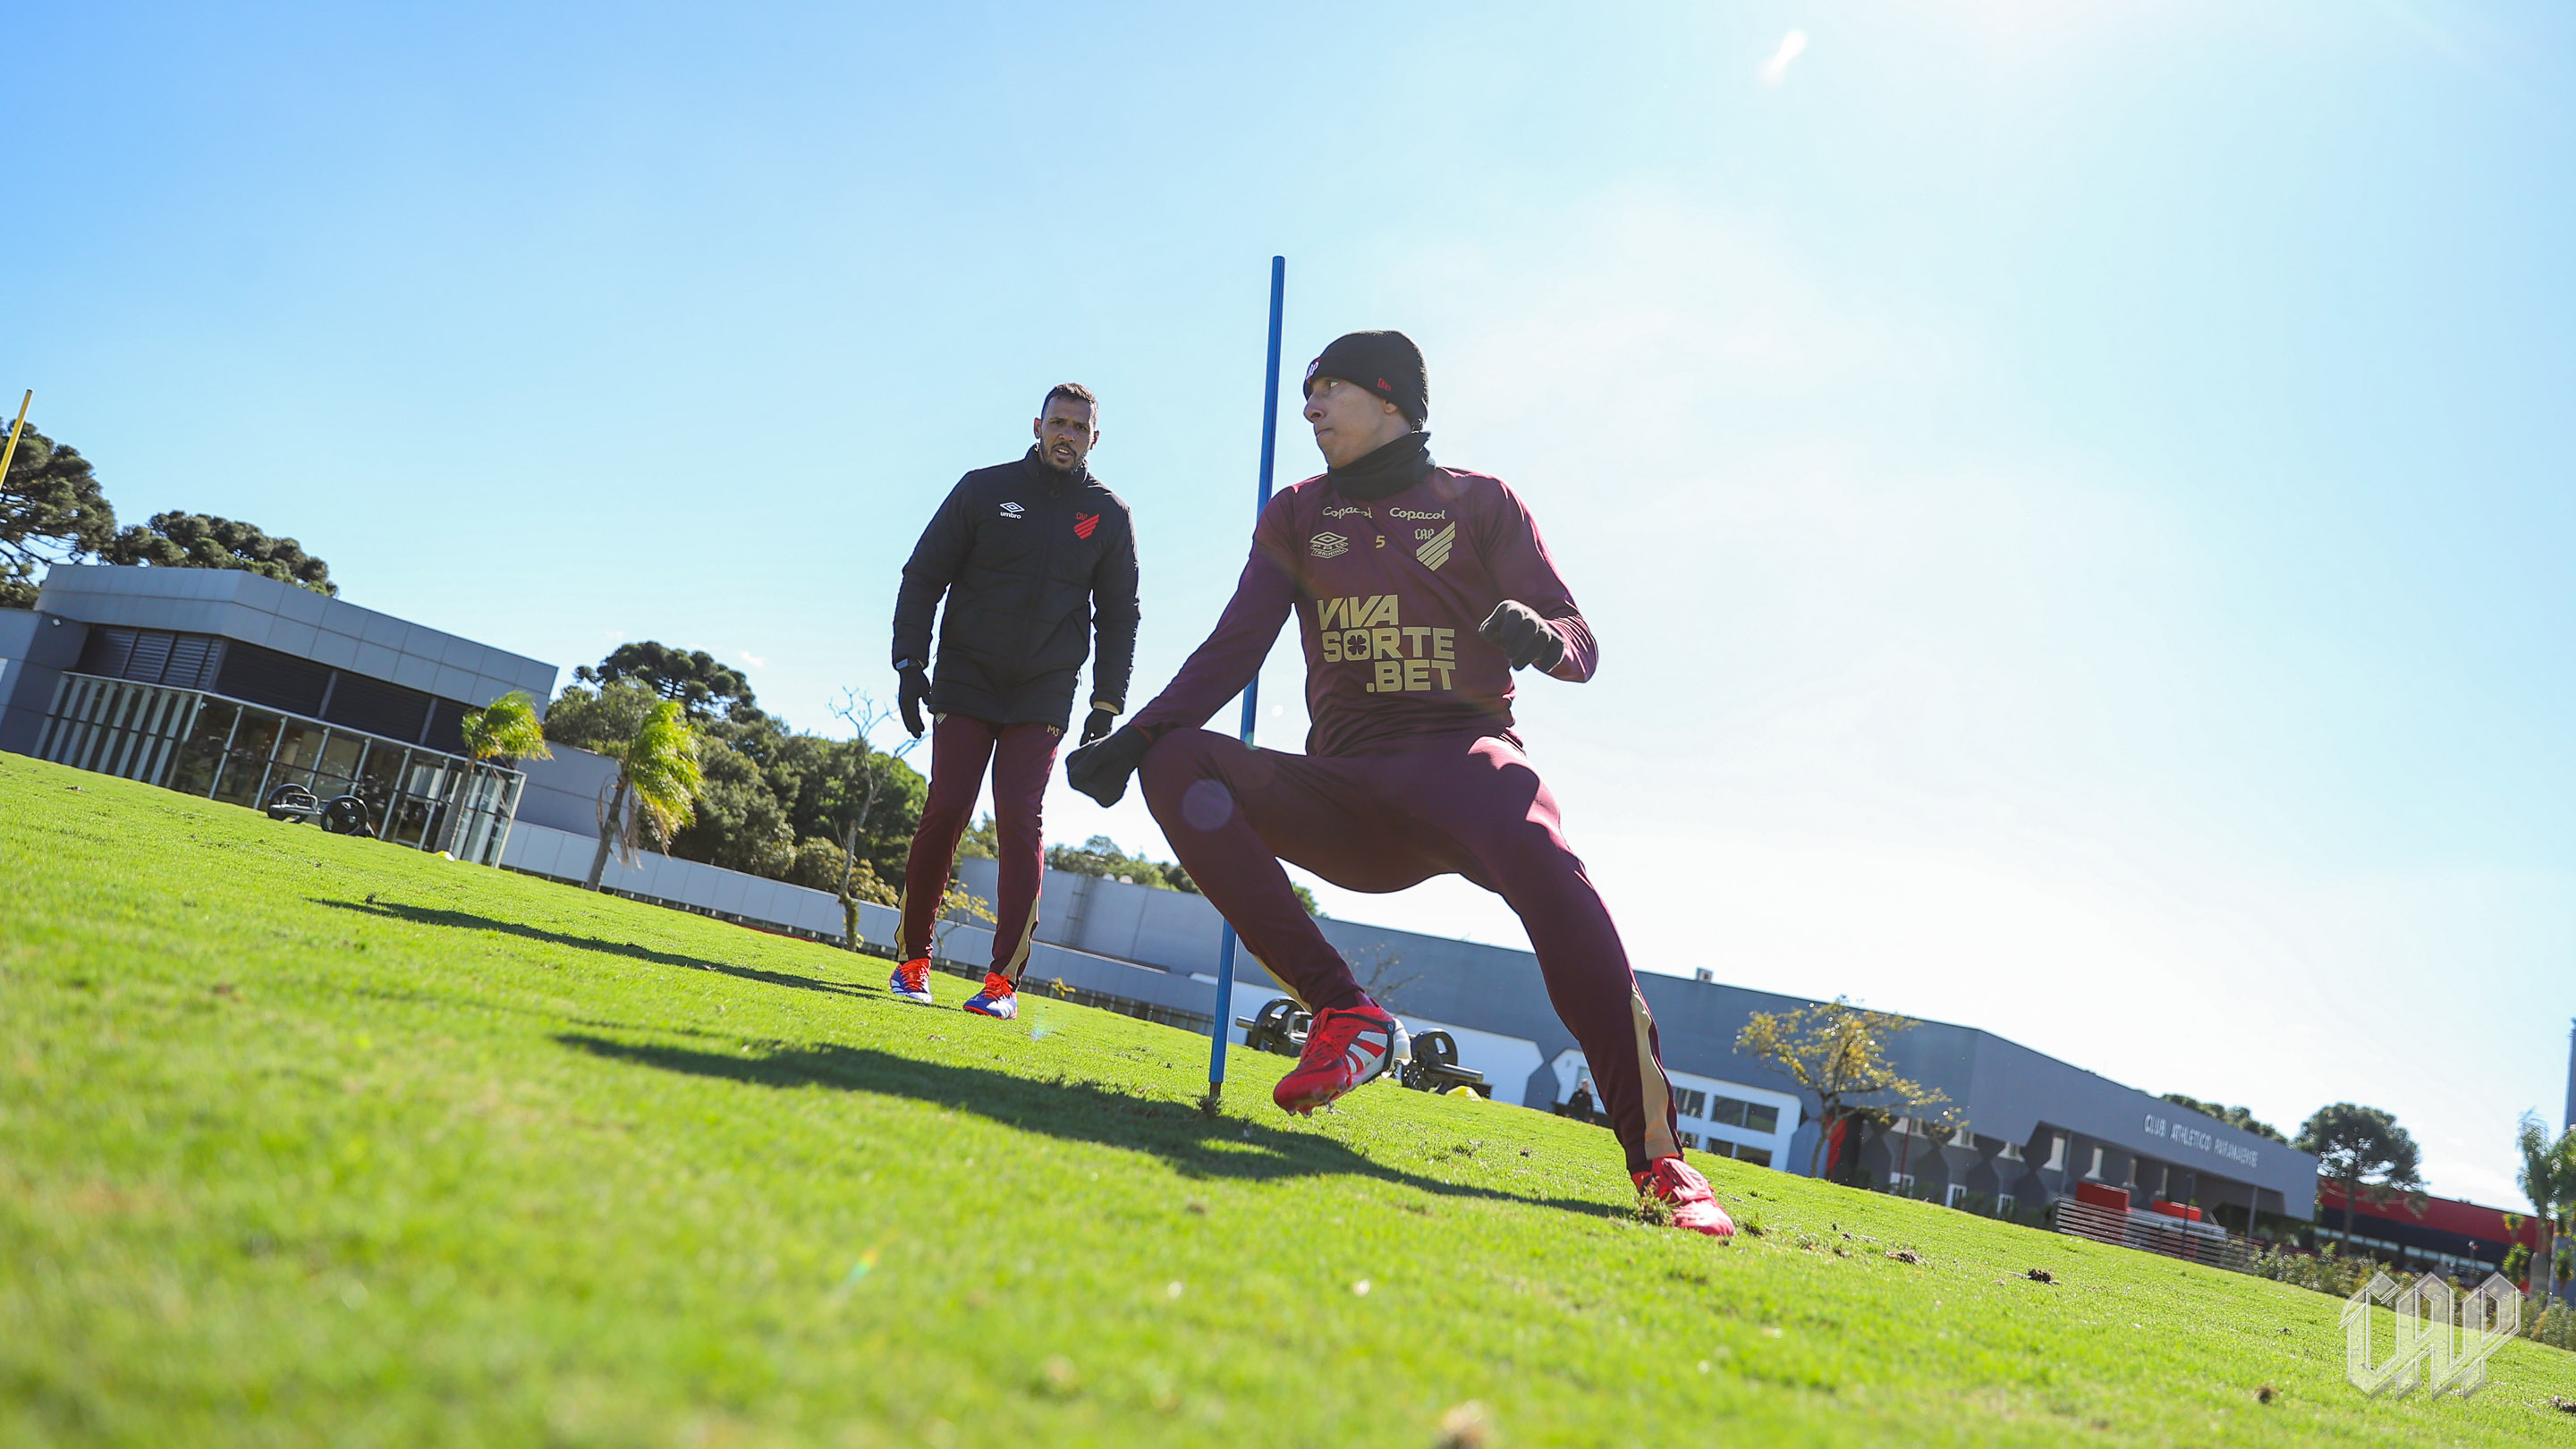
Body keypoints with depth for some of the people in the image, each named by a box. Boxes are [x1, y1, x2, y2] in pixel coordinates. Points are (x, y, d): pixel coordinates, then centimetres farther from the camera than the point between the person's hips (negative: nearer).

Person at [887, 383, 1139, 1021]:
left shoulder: (1110, 515, 7)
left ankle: (1004, 979, -8)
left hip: (1044, 695, 0)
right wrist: (910, 662, -4)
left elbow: (1119, 615, 12)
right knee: (945, 811, -7)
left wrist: (1108, 703, 5)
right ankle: (914, 958, 9)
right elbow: (923, 575, 6)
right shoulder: (985, 489, 5)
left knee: (1020, 822, -9)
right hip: (964, 681, 0)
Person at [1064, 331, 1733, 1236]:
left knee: (1538, 858, -38)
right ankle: (1344, 1015, -24)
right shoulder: (1296, 516, 18)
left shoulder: (1479, 502, 10)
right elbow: (1234, 648, 8)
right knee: (1178, 764, -22)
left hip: (1464, 758, -3)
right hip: (1343, 790, 3)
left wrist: (1541, 637, -22)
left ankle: (1656, 1158, -34)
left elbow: (1580, 645, 3)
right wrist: (1140, 732, -8)